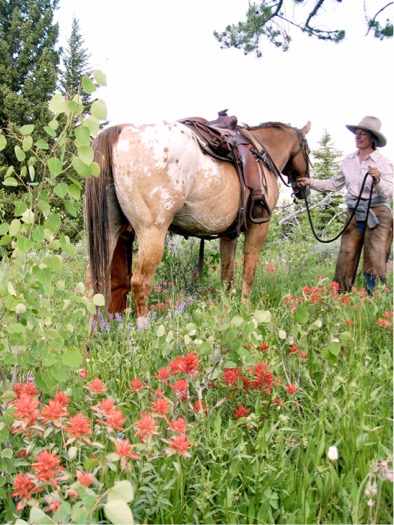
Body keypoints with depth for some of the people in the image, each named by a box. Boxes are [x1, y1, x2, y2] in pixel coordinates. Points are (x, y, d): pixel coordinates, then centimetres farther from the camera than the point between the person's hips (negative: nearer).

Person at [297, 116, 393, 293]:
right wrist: (311, 182, 6)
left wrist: (377, 180, -33)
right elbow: (334, 184, 15)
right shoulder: (349, 160, 8)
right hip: (353, 214, 5)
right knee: (345, 260, 5)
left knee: (375, 264, -3)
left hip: (378, 215, -5)